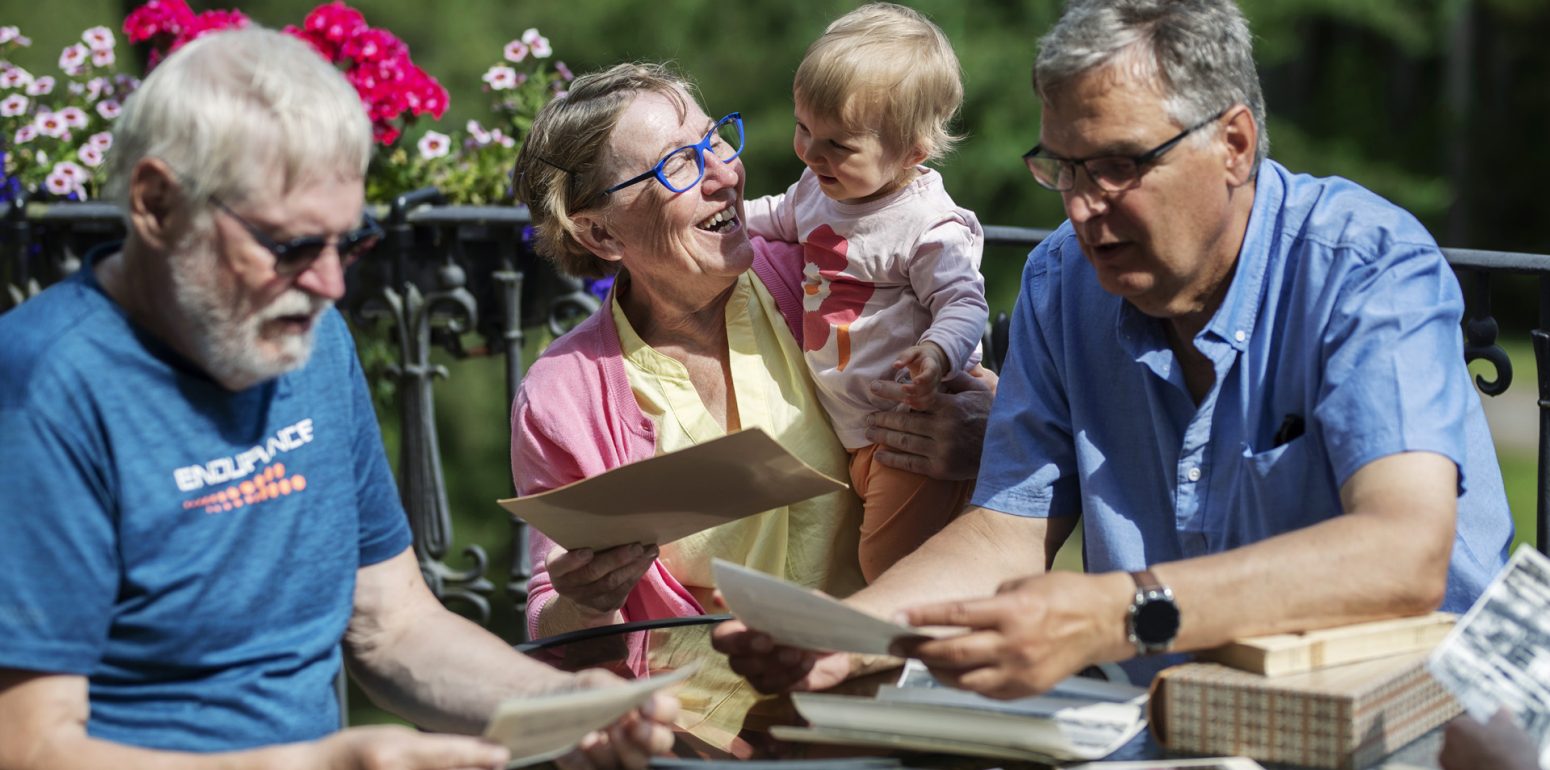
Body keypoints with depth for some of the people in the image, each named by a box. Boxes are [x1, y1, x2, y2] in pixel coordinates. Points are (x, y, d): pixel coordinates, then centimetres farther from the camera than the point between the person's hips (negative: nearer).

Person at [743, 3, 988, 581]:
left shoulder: (931, 228, -21)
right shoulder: (820, 187, 6)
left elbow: (964, 304, -20)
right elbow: (783, 218, 28)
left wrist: (937, 353, -38)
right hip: (846, 426, 9)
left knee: (889, 561, -10)